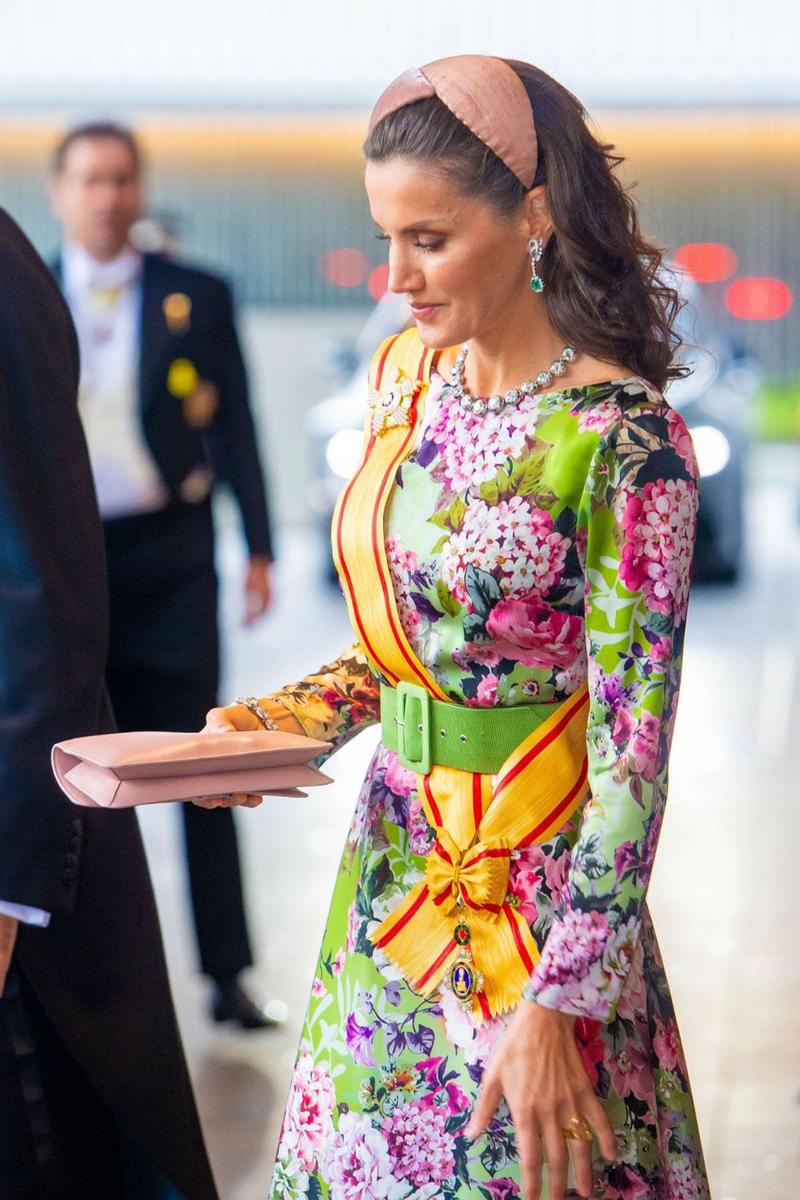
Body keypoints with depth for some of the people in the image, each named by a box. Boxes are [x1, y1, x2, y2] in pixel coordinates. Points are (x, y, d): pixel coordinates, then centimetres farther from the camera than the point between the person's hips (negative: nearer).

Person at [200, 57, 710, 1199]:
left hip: (540, 885, -6)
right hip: (396, 854, 6)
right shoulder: (405, 375, 3)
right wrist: (283, 720, -4)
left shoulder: (621, 436, -19)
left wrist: (559, 1004, -21)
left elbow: (633, 752, -19)